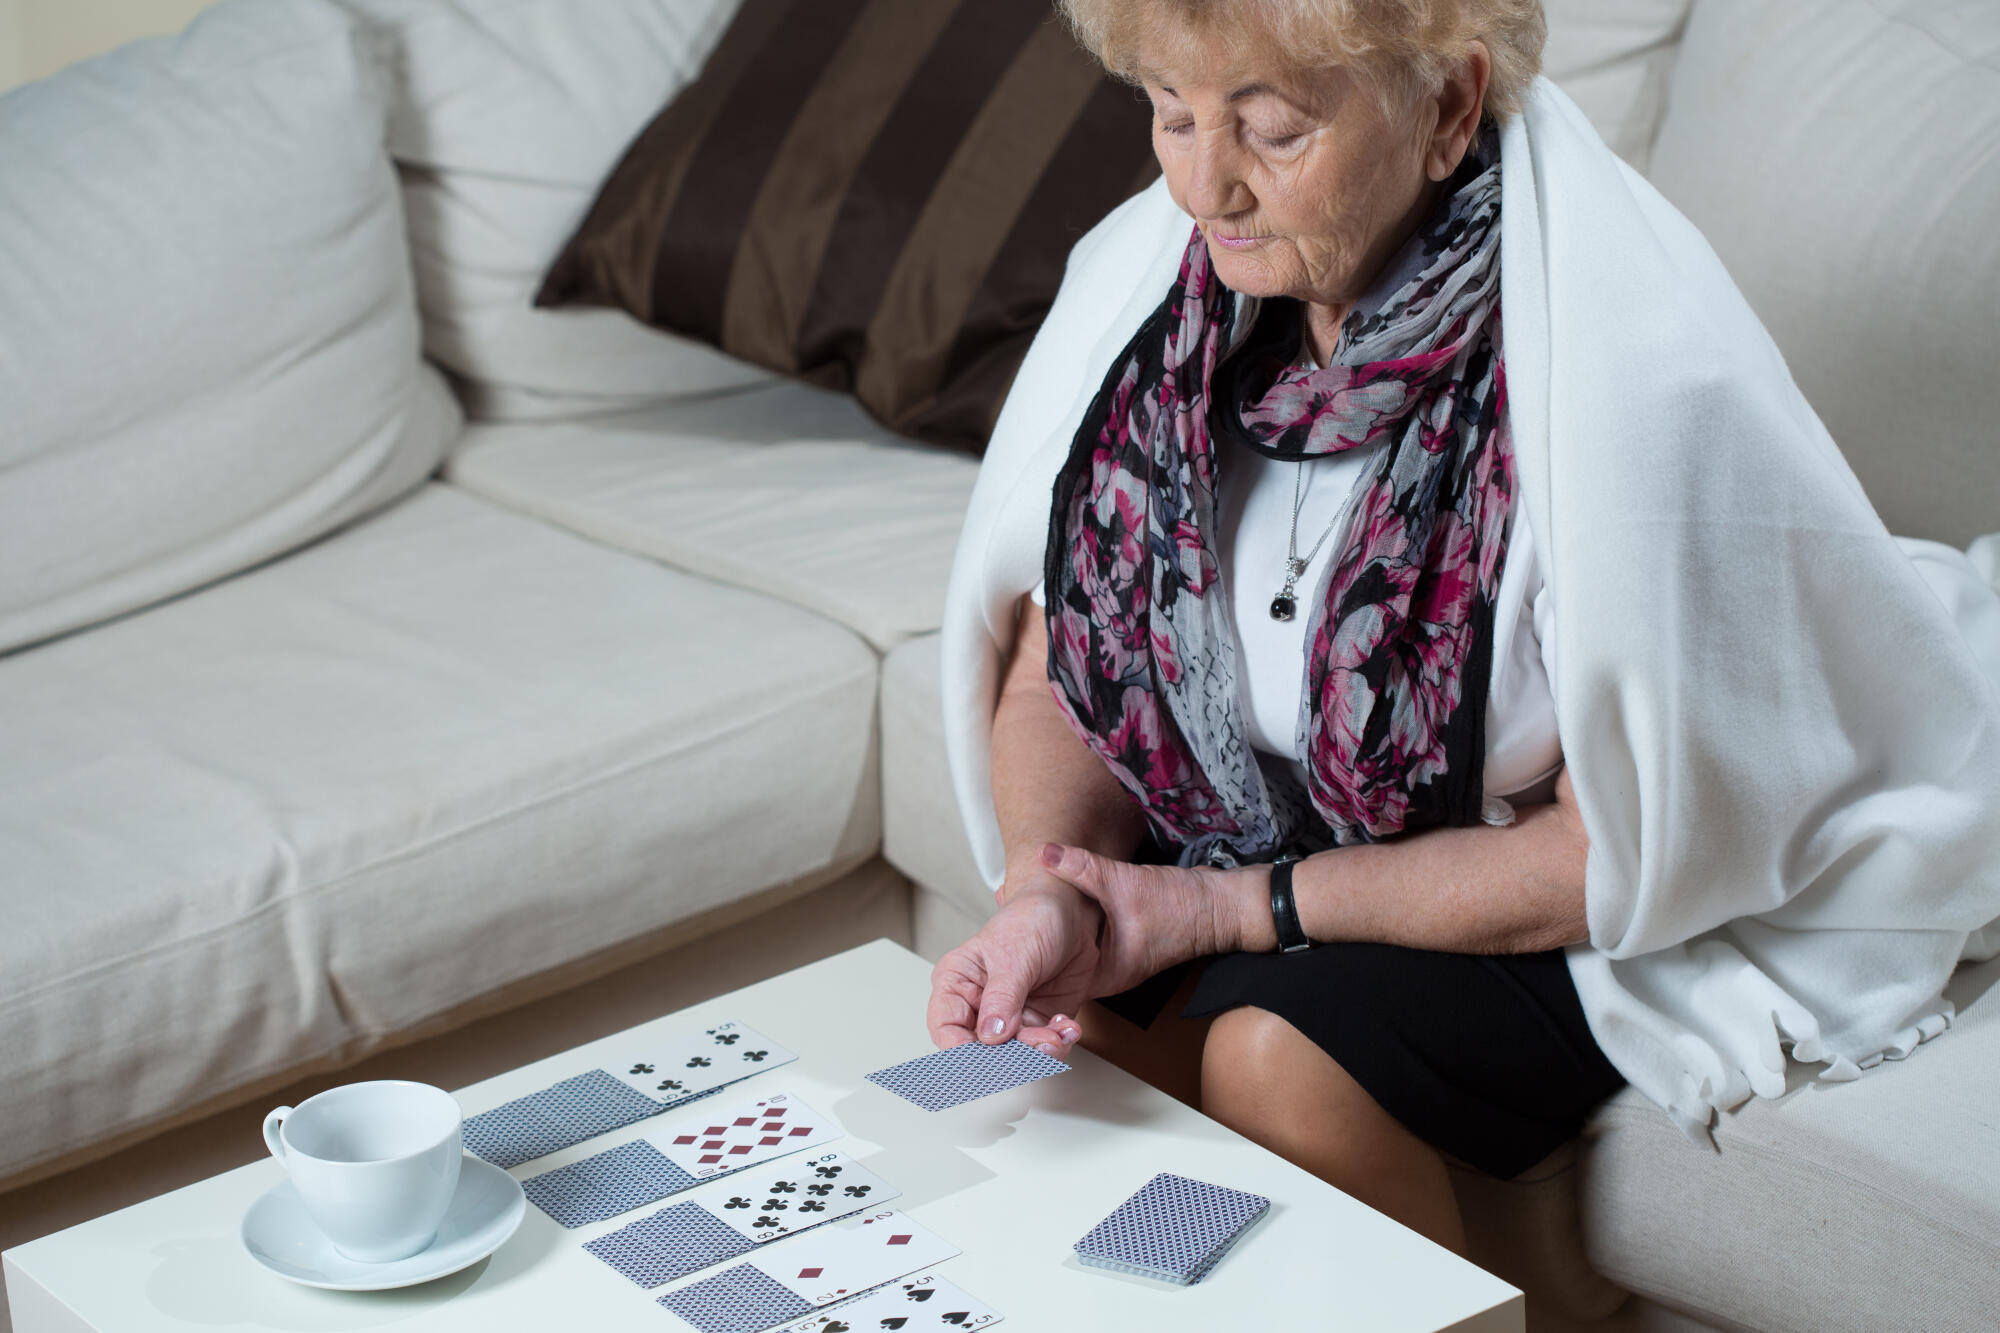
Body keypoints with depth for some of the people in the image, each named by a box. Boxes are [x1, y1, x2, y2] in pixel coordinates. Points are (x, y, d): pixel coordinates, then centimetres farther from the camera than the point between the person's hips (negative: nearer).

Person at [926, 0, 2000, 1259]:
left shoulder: (1634, 384, -32)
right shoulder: (1153, 270, -14)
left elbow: (1626, 851, -24)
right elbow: (1060, 647, -3)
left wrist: (1231, 907, -20)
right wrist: (1044, 891, -24)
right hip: (1276, 815, 5)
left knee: (1277, 1059, -27)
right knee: (1072, 999, -19)